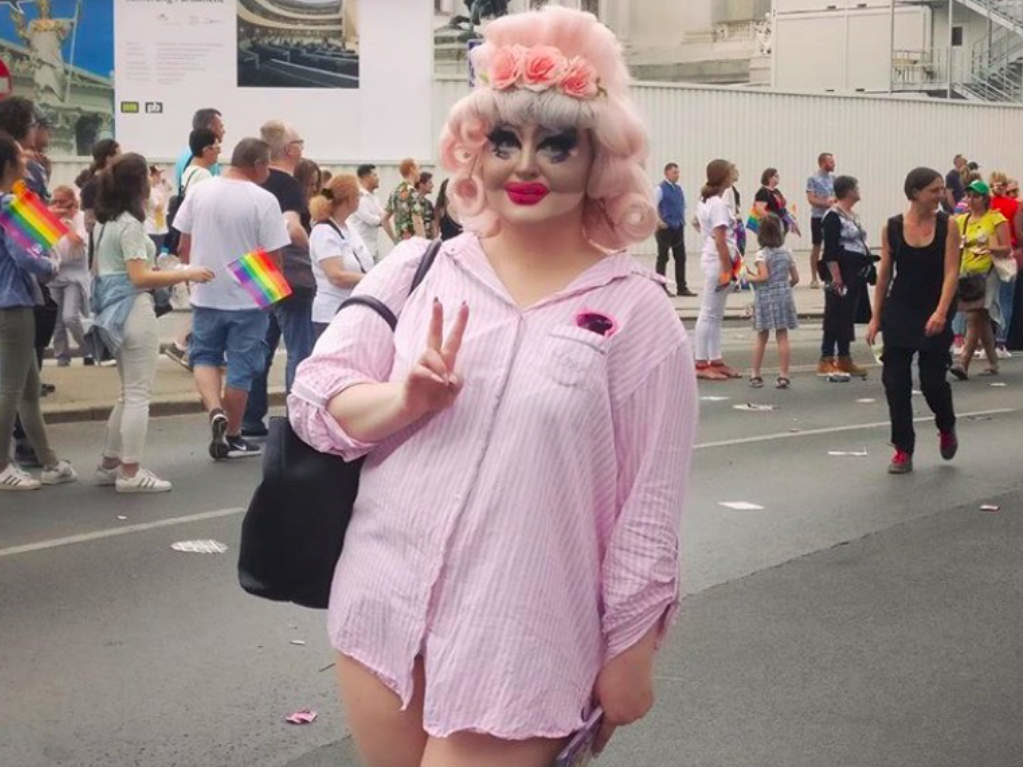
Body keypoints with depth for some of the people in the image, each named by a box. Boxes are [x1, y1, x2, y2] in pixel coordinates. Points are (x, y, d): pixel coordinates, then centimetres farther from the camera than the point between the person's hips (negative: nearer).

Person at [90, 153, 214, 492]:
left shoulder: (102, 223, 12)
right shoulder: (130, 225, -15)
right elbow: (139, 277, -21)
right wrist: (187, 274, -19)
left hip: (111, 309, 9)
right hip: (134, 309, -9)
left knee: (129, 392, 17)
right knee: (138, 393, -4)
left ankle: (110, 464, 20)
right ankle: (130, 473, -2)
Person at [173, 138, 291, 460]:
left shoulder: (199, 193, -1)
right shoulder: (264, 200, -14)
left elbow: (184, 247, 5)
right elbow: (273, 257, -13)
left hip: (206, 295, 3)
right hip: (248, 298, -3)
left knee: (204, 355, 20)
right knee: (240, 367, 8)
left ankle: (214, 409, -4)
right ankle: (231, 437, 18)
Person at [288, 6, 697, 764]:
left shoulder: (635, 309, -5)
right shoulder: (419, 269, 3)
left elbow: (650, 502, -2)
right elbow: (312, 396, 2)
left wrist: (630, 650, 0)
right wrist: (404, 401, -17)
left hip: (519, 645, -3)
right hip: (384, 609, 3)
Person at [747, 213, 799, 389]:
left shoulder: (762, 255, -10)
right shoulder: (786, 252, 4)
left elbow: (764, 276, -22)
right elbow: (795, 278, 6)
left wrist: (750, 278, -5)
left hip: (765, 298, -3)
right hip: (784, 296, 3)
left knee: (761, 337, 8)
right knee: (782, 336, 4)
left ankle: (755, 374, 13)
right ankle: (783, 376, 3)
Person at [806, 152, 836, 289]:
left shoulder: (833, 179, 9)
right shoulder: (813, 179, -5)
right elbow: (811, 199, -11)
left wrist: (833, 199, -10)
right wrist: (826, 203, -16)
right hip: (818, 217, -4)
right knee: (816, 247, 2)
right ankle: (814, 278, 9)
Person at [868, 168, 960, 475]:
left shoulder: (947, 226, -4)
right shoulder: (892, 227, -1)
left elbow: (951, 272, -11)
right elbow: (884, 274, 5)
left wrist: (941, 312, -24)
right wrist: (876, 317, 4)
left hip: (934, 315, -1)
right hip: (899, 312, 1)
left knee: (932, 381, -2)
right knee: (895, 382, -1)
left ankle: (947, 428, 31)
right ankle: (903, 451, 11)